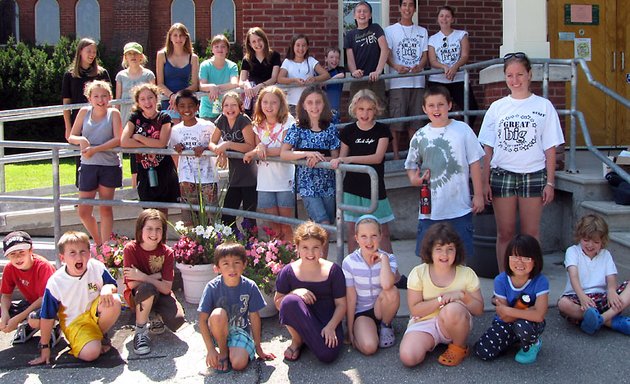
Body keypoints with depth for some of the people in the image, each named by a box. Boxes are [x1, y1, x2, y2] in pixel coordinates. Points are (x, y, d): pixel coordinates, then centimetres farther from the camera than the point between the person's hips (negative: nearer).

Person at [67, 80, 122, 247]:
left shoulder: (113, 113, -3)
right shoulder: (84, 112, 4)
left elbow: (118, 139, -13)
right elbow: (71, 137, 6)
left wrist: (95, 149, -20)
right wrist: (81, 140, -16)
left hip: (109, 166, -3)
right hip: (88, 166, 3)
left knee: (105, 208, 7)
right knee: (83, 211, 4)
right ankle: (98, 243, 26)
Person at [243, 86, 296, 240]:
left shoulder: (288, 122, -7)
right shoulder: (258, 124, 9)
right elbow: (257, 149, 7)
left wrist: (259, 151, -16)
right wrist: (260, 147, -16)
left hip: (285, 180, -4)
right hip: (265, 181, 4)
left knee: (286, 227, 1)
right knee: (274, 227, 10)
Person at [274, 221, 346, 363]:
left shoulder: (333, 271, -5)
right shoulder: (288, 272, -4)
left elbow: (341, 304, -2)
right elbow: (278, 303, 1)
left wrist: (331, 326, -18)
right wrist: (295, 293, -19)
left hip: (328, 320, 0)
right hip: (300, 321, 1)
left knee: (328, 355, -31)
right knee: (290, 301, -33)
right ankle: (297, 340, -5)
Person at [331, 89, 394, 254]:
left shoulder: (382, 130, -4)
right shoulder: (348, 131, 2)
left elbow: (378, 157, -15)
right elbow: (342, 158, 8)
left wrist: (350, 158, -24)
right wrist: (337, 161, -16)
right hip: (352, 188, 1)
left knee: (383, 232, 4)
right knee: (352, 232, 5)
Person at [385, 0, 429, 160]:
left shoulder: (422, 31, 17)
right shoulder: (390, 30, 8)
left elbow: (425, 55, 10)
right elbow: (387, 54, -1)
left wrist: (420, 66, -13)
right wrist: (396, 66, -23)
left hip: (417, 81, 3)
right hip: (397, 82, -2)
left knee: (415, 120, 3)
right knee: (396, 119, -6)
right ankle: (396, 154, 1)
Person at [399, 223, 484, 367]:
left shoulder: (467, 274, -4)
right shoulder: (418, 273, -7)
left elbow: (479, 309, -1)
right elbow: (414, 310, -10)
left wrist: (462, 295, -20)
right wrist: (440, 300, -21)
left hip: (456, 324, 1)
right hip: (424, 324, -1)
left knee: (452, 309, -37)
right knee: (408, 357, -30)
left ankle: (459, 348, -7)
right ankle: (429, 343, 5)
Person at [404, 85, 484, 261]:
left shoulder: (462, 130, -1)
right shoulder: (420, 136, 4)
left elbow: (474, 163, 3)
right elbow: (411, 165, 14)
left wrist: (478, 195, 0)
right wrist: (414, 179, -8)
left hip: (459, 207, -1)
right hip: (430, 208, 2)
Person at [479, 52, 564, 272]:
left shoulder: (543, 106, 2)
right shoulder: (497, 107, 5)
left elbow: (550, 148, 2)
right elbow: (488, 149, 6)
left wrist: (550, 182, -3)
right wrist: (485, 182, 1)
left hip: (533, 175, -1)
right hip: (502, 175, 1)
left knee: (531, 233, 4)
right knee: (505, 233, 6)